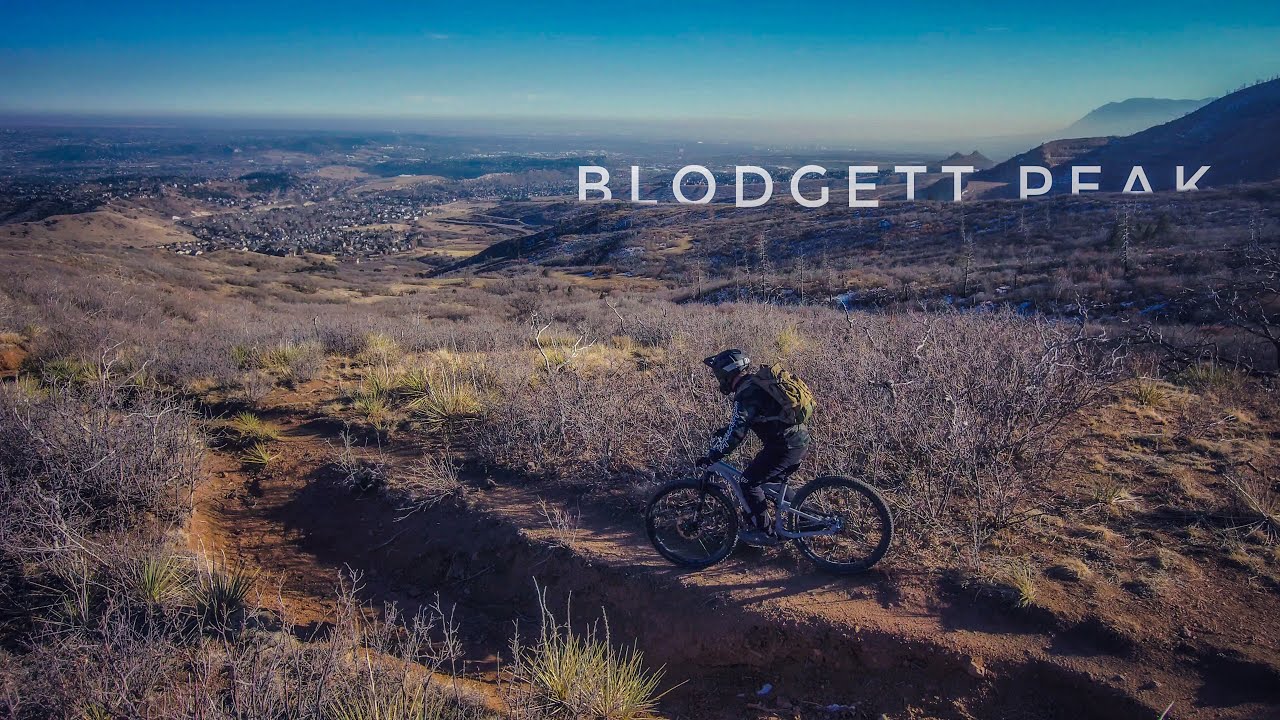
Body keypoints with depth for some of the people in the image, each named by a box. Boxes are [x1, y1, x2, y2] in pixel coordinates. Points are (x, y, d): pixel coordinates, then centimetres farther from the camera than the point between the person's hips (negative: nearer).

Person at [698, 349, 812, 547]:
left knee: (749, 482, -3)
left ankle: (765, 533, 4)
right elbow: (741, 421, 30)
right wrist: (722, 432, 26)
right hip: (799, 441, 10)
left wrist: (711, 456, -17)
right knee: (765, 480, 20)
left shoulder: (746, 393, -15)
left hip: (787, 446, -10)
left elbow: (736, 433, -22)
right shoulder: (754, 383, 15)